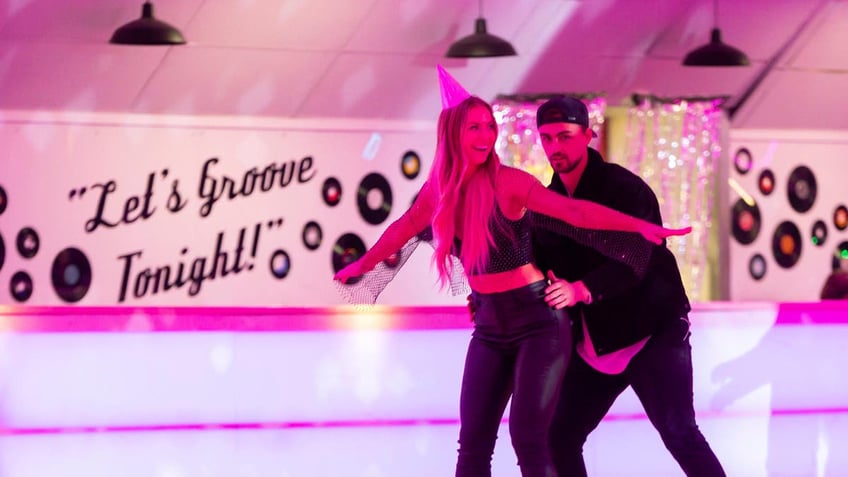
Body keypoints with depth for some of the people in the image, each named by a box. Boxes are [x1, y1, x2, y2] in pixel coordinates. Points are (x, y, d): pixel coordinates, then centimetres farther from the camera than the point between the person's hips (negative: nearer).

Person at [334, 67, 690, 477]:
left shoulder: (507, 182, -16)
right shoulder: (438, 189, 0)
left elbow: (573, 210, -26)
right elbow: (404, 228, 20)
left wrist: (639, 226, -38)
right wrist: (363, 265, 35)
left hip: (539, 322, -5)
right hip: (490, 328, 6)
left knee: (528, 438, -15)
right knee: (473, 444, 2)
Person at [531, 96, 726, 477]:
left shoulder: (624, 188, -15)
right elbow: (543, 266, 12)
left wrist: (582, 289, -41)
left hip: (651, 331, -7)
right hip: (593, 343, 7)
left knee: (679, 435, -14)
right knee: (559, 438, 5)